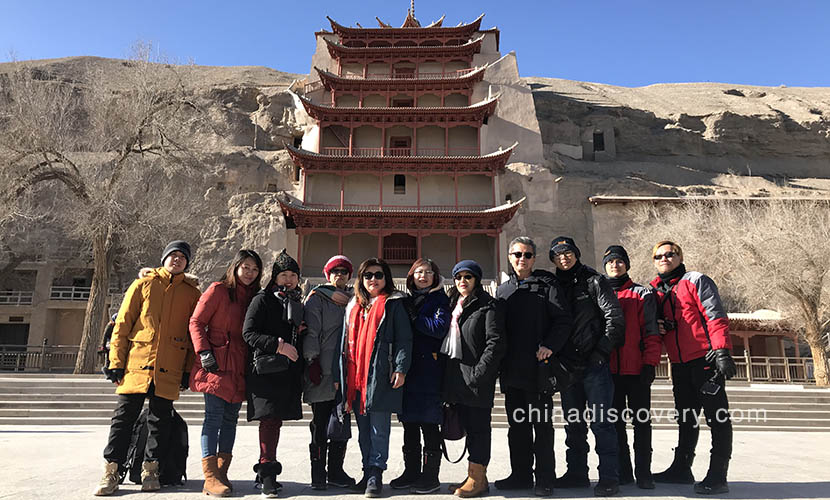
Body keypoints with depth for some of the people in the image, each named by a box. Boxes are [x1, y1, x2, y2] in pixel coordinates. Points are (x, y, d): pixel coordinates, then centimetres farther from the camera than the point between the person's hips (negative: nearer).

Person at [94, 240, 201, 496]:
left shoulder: (192, 293, 10)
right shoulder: (143, 284, 8)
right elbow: (122, 324, 7)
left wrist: (189, 370, 4)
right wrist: (116, 362, 0)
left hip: (168, 370, 1)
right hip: (136, 363, 0)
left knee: (160, 420, 6)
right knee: (124, 417, 2)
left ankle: (150, 470, 19)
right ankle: (111, 472, 13)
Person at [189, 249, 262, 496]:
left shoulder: (253, 296, 15)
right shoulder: (218, 290, -1)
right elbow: (196, 322, -4)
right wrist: (204, 352, -13)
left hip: (239, 367, 6)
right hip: (217, 364, -6)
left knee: (231, 418, 8)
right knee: (214, 416, -7)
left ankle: (222, 473, 16)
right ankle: (210, 478, -4)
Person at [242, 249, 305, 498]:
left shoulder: (296, 303, 18)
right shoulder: (262, 300, -1)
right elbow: (248, 333, -11)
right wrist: (278, 345, -18)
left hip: (289, 372, 6)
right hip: (267, 371, -6)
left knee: (275, 420, 10)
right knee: (270, 419, -10)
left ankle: (266, 470, 20)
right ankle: (267, 473, -4)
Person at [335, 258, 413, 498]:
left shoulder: (393, 304, 2)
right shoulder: (353, 306, 18)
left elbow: (404, 339, -4)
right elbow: (346, 341, 19)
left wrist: (401, 368, -15)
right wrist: (339, 375, 16)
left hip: (381, 375, -5)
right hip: (355, 376, 6)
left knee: (379, 428, -3)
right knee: (363, 429, 12)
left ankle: (376, 473, 6)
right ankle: (368, 472, 22)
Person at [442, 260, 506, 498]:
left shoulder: (489, 306, -6)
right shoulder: (453, 305, 17)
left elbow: (495, 343, -14)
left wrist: (479, 373, -19)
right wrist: (446, 372, 14)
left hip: (477, 377, -7)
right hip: (456, 375, 8)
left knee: (478, 425, -1)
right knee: (468, 425, 13)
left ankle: (478, 478, 7)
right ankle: (474, 476, 23)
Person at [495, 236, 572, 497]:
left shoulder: (546, 284, 1)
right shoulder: (503, 290, 15)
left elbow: (562, 320, -7)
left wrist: (550, 346, -21)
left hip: (538, 367, -5)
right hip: (511, 368, 5)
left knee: (542, 424, 3)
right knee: (517, 424, 13)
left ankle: (544, 478, 13)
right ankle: (521, 475, 24)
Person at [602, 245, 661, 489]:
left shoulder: (642, 294, 4)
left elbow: (651, 332, -1)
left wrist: (650, 364, -10)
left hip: (636, 369, -2)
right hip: (609, 370, 3)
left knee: (641, 422, 3)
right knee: (615, 421, 8)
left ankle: (643, 473, 13)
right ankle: (622, 472, 18)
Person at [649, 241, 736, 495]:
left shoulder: (696, 281, -3)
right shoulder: (655, 291, 15)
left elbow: (716, 317, -11)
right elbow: (653, 325, 21)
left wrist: (721, 350, -20)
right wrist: (657, 328, -2)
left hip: (706, 359, -7)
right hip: (679, 364, 7)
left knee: (717, 416, -1)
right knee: (686, 417, 15)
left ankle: (717, 476, 3)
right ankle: (681, 469, 24)